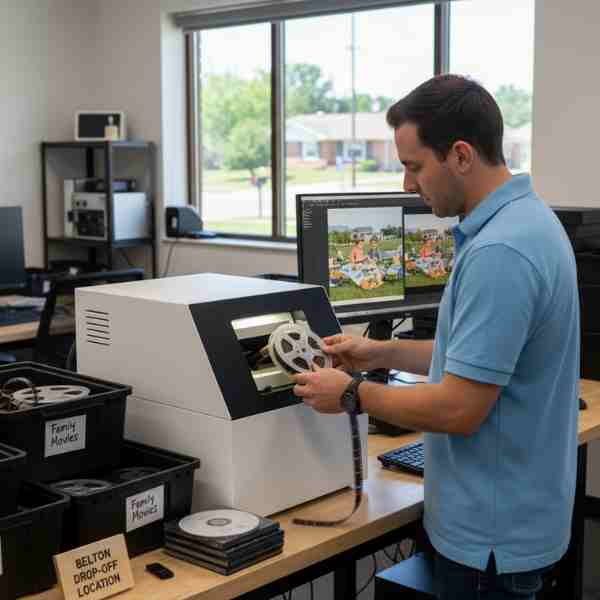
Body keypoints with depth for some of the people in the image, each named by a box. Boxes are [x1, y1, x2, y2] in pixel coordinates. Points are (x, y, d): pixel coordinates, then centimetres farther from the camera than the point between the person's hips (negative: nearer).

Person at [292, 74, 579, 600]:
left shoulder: (498, 252, -28)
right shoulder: (522, 220, 6)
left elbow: (458, 409, -27)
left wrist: (353, 394, -13)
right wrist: (383, 353, 10)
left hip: (493, 529, -10)